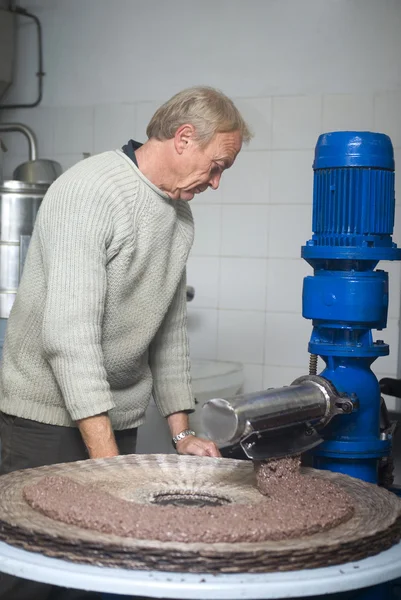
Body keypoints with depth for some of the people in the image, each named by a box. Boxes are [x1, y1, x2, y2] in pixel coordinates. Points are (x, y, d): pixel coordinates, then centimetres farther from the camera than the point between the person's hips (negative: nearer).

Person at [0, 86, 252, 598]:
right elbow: (69, 333, -25)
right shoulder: (88, 191, -18)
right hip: (49, 418, -7)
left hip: (119, 416, 8)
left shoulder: (180, 216, 11)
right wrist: (106, 456, -26)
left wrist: (181, 431, 10)